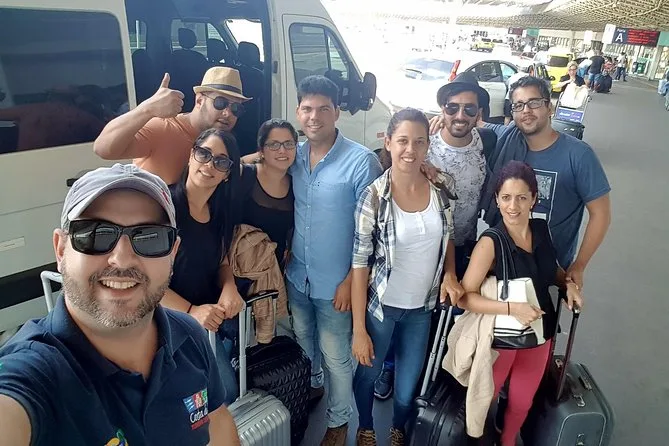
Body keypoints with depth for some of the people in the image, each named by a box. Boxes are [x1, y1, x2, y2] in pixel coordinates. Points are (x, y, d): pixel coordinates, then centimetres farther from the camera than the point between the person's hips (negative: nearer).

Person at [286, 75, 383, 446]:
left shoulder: (361, 161, -17)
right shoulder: (293, 156, -1)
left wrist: (351, 280, -15)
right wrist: (284, 253, 5)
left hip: (335, 283, -5)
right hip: (296, 276, 5)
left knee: (336, 357, 11)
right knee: (304, 345, 25)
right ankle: (309, 391, 54)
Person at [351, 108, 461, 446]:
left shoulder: (438, 191, -7)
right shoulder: (373, 196, -19)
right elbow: (359, 265, -16)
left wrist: (449, 274, -8)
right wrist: (359, 329, -15)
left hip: (421, 306, 3)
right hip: (381, 305, -3)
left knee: (409, 386, 20)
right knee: (368, 374, 20)